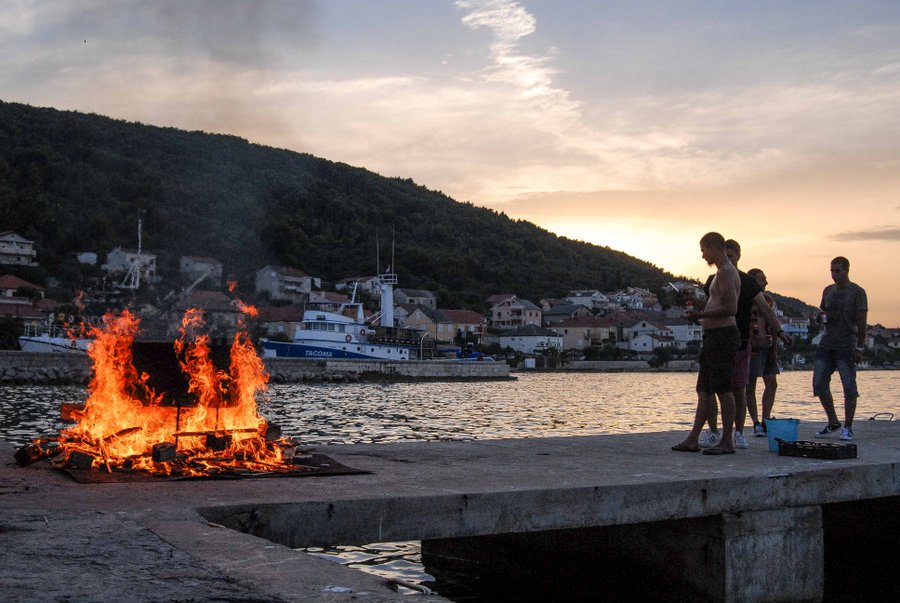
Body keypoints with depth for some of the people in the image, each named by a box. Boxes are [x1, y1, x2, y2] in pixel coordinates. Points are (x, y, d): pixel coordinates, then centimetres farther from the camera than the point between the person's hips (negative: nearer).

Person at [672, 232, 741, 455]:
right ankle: (692, 440, 13)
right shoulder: (723, 272, 20)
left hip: (722, 334, -11)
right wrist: (701, 313, 22)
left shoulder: (726, 273, -13)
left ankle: (727, 442, -2)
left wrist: (700, 315, -18)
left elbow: (731, 309, -22)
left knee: (723, 389, -7)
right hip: (714, 336, 11)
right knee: (704, 389, 10)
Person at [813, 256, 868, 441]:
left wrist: (859, 348, -13)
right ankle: (833, 422, 16)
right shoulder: (828, 290, 15)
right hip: (826, 344, 6)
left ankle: (848, 428, 4)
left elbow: (862, 322, -6)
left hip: (846, 346, -6)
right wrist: (822, 316, 2)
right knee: (819, 384, 2)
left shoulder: (857, 292, -2)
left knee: (849, 387, -5)